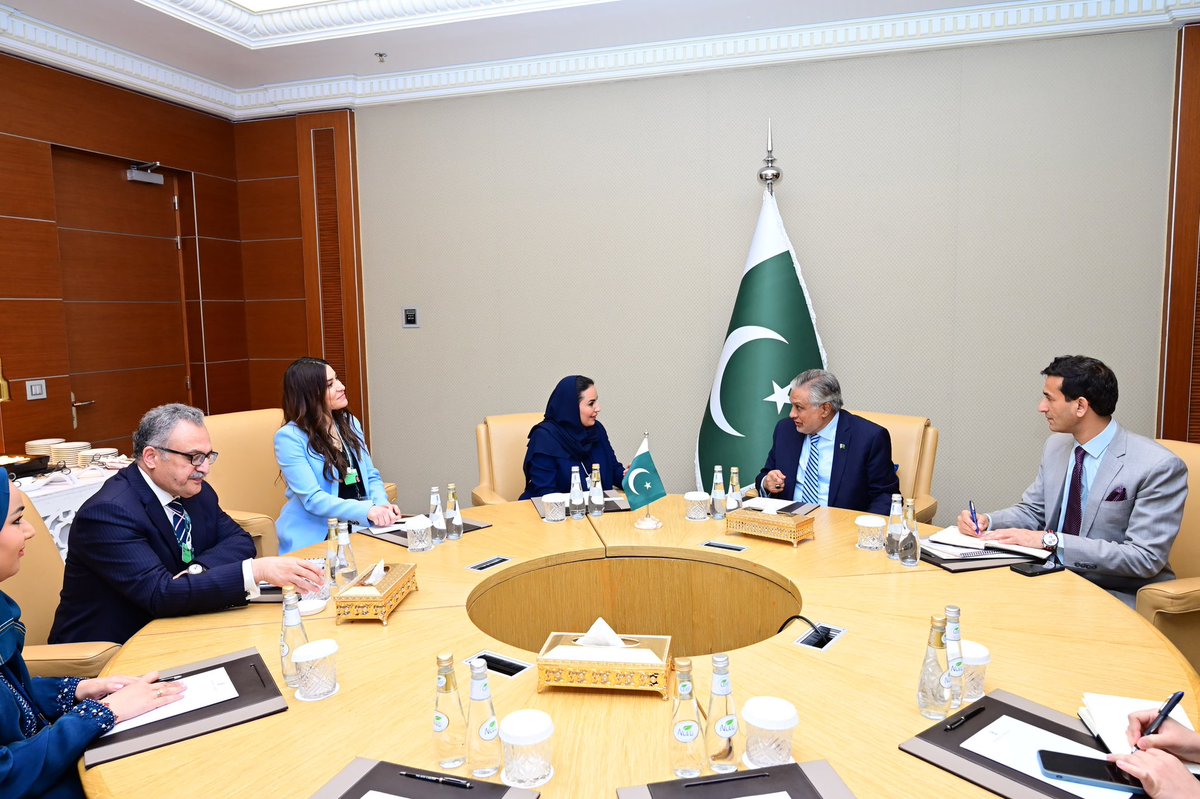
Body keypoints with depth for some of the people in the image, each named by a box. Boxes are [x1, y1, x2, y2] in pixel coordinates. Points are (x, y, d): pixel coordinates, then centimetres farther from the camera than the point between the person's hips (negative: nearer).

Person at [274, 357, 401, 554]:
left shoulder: (350, 423, 10)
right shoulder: (290, 437, -10)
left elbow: (371, 476, 13)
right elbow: (312, 498, -17)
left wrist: (381, 504, -10)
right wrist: (367, 510, -30)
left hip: (359, 530, 6)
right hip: (315, 538, -6)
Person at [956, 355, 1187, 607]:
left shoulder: (1159, 467, -16)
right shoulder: (1056, 446, 5)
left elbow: (1145, 558, -20)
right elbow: (1033, 511, 14)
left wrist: (1051, 540, -26)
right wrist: (987, 521, -7)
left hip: (1119, 596, -5)